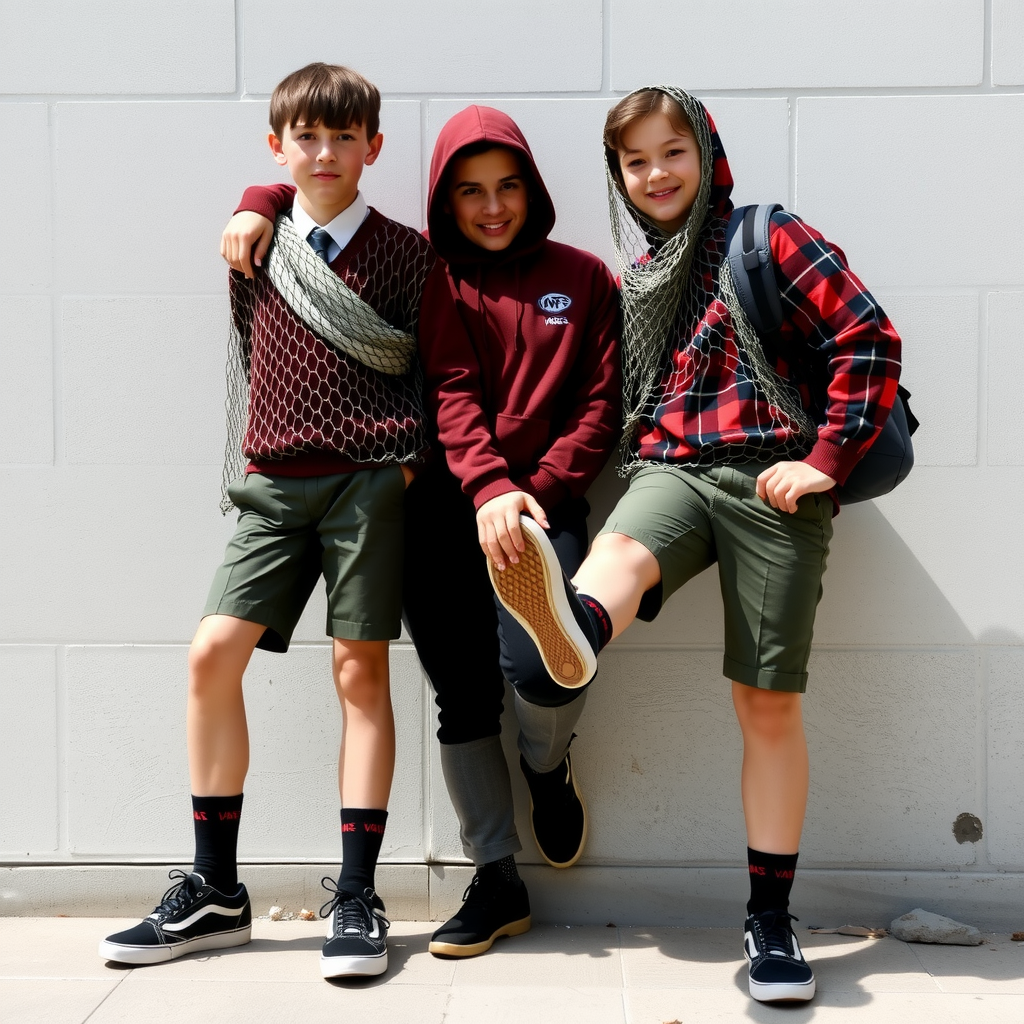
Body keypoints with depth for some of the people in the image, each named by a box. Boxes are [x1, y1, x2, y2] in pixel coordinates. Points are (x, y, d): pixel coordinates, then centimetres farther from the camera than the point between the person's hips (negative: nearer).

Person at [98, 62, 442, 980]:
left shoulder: (405, 253, 4)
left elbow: (430, 371, 5)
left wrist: (405, 458, -6)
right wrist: (263, 456, 13)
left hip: (370, 480, -3)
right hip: (276, 483, 3)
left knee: (361, 671, -3)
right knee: (213, 654, -6)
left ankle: (355, 896, 5)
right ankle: (214, 893, 6)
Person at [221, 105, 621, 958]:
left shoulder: (583, 279, 9)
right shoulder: (427, 275, 9)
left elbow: (599, 405, 3)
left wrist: (539, 490, -8)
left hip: (542, 505, -1)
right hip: (441, 510, 1)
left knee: (540, 670, -22)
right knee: (464, 699, 4)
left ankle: (548, 767, 15)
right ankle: (497, 882, 19)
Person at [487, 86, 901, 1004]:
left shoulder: (770, 240, 3)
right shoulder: (634, 276, 18)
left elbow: (869, 340, -4)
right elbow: (621, 400, 24)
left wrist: (826, 460, -10)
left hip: (771, 482, -3)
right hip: (669, 472, 4)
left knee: (770, 704, -1)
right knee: (619, 552, -34)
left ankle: (771, 918, 7)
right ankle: (570, 629, -70)